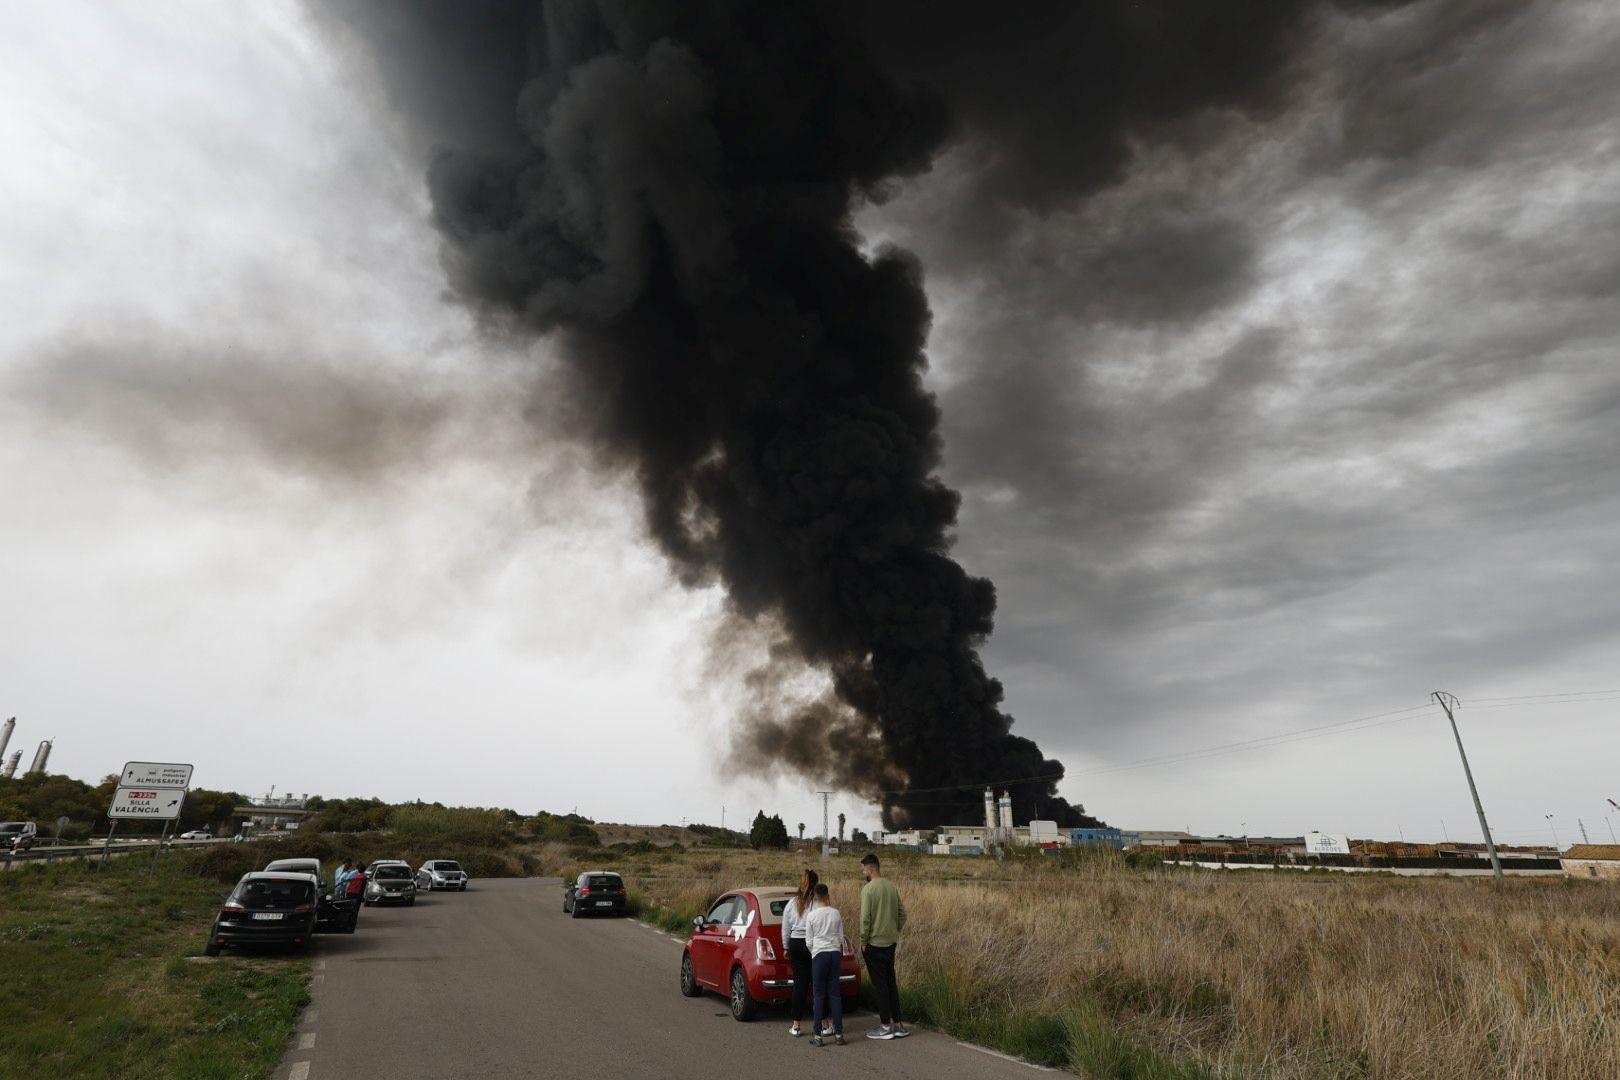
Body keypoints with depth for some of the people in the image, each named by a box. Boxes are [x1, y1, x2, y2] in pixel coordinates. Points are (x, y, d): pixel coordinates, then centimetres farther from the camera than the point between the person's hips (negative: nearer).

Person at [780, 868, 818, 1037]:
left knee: (800, 984, 9)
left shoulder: (792, 903, 3)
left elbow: (785, 929, 9)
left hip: (795, 945, 3)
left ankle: (795, 1026, 11)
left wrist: (786, 947, 19)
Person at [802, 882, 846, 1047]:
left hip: (819, 954, -3)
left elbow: (809, 942, -2)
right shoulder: (836, 913, 2)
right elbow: (841, 937, 6)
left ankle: (817, 1035, 4)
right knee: (835, 993, 9)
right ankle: (838, 1033, 10)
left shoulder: (811, 916, -6)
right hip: (835, 953, 3)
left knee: (818, 995, 3)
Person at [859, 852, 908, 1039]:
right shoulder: (892, 886, 6)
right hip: (891, 943, 7)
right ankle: (898, 1024, 19)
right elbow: (902, 914, 10)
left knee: (879, 984, 2)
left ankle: (885, 1026, 8)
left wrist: (863, 941, -9)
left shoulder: (868, 888, -16)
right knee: (891, 982, 15)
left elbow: (865, 917, -19)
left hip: (874, 944, -7)